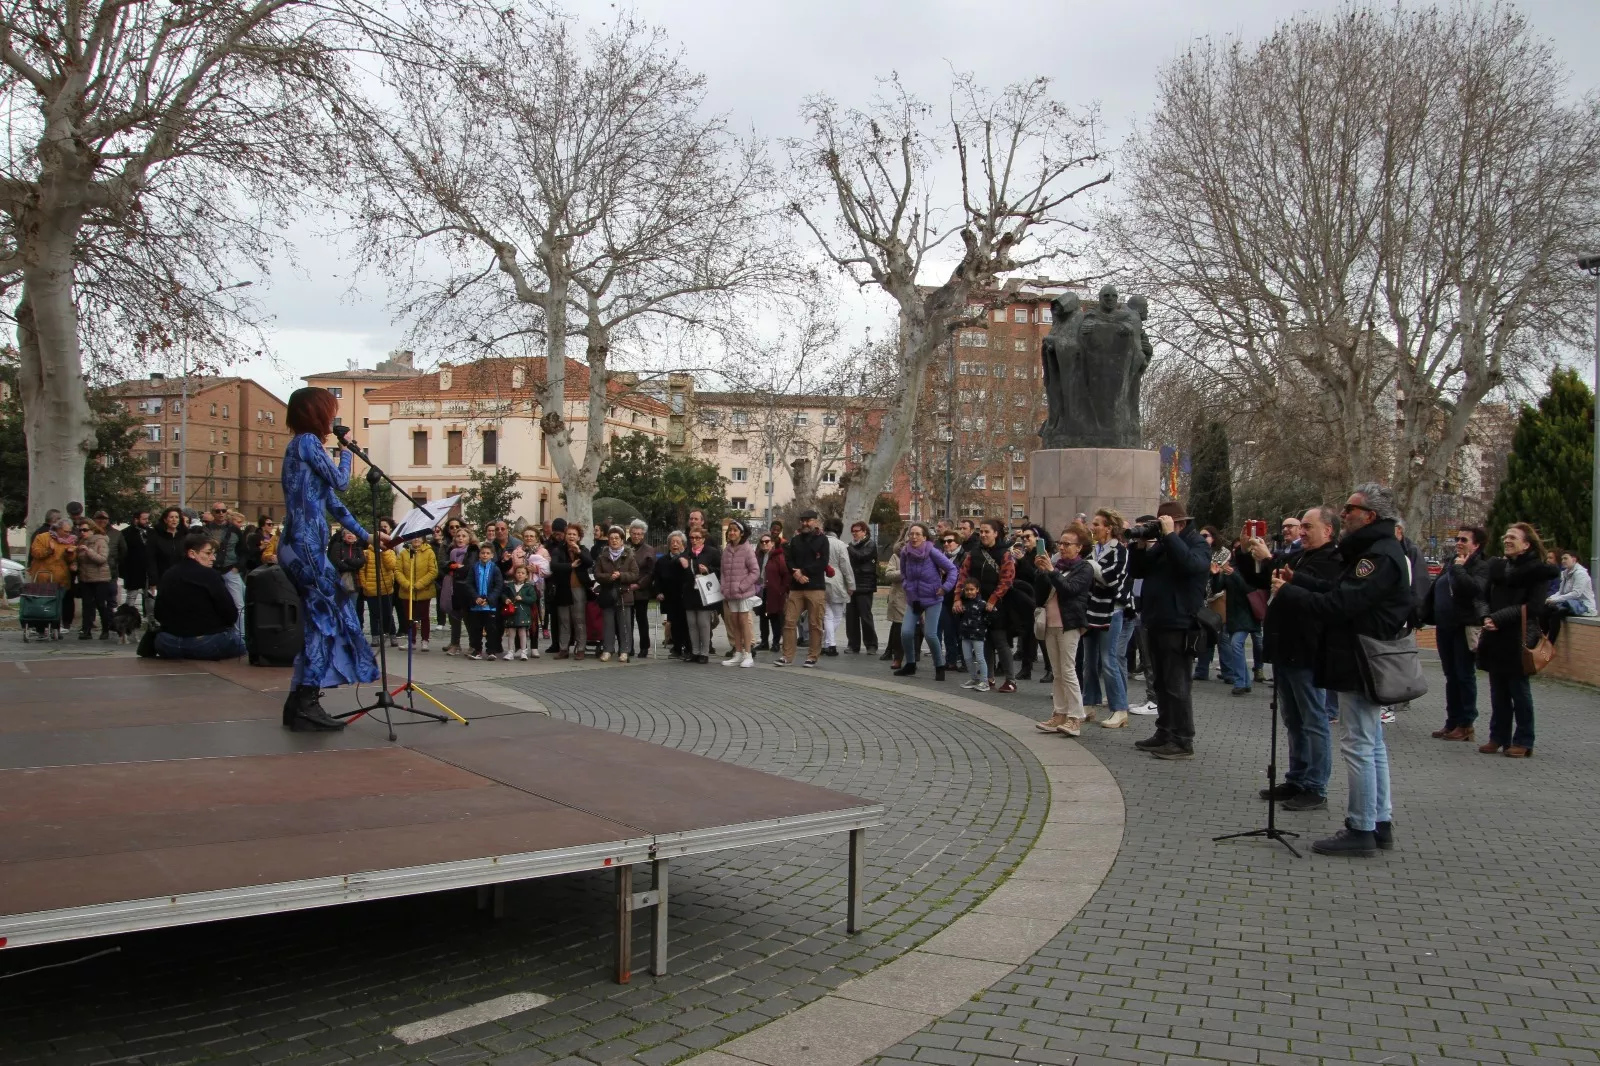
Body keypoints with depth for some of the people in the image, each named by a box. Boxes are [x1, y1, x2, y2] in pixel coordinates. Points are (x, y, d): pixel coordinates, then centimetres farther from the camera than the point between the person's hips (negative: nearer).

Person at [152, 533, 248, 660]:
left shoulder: (167, 575, 6)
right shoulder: (210, 575, -10)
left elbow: (159, 614, 14)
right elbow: (231, 614, -12)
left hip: (169, 644, 6)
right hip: (207, 642, -5)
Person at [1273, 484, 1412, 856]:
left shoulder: (1379, 557, -19)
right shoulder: (1379, 550, 16)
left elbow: (1339, 605, -25)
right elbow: (1341, 595, 14)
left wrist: (1287, 592, -16)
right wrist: (1296, 582, 5)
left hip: (1361, 666, -11)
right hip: (1365, 663, 11)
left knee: (1359, 745, -5)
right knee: (1372, 744, 16)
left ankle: (1361, 829, 1)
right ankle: (1380, 823, 24)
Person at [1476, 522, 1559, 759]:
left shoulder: (1535, 571, -5)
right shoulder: (1498, 566, 13)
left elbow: (1533, 607, -11)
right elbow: (1487, 595, 5)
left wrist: (1499, 618, -16)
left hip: (1518, 639, -5)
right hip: (1496, 639, 5)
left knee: (1519, 690, 1)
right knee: (1498, 691, 9)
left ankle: (1523, 742, 10)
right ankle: (1498, 737, 16)